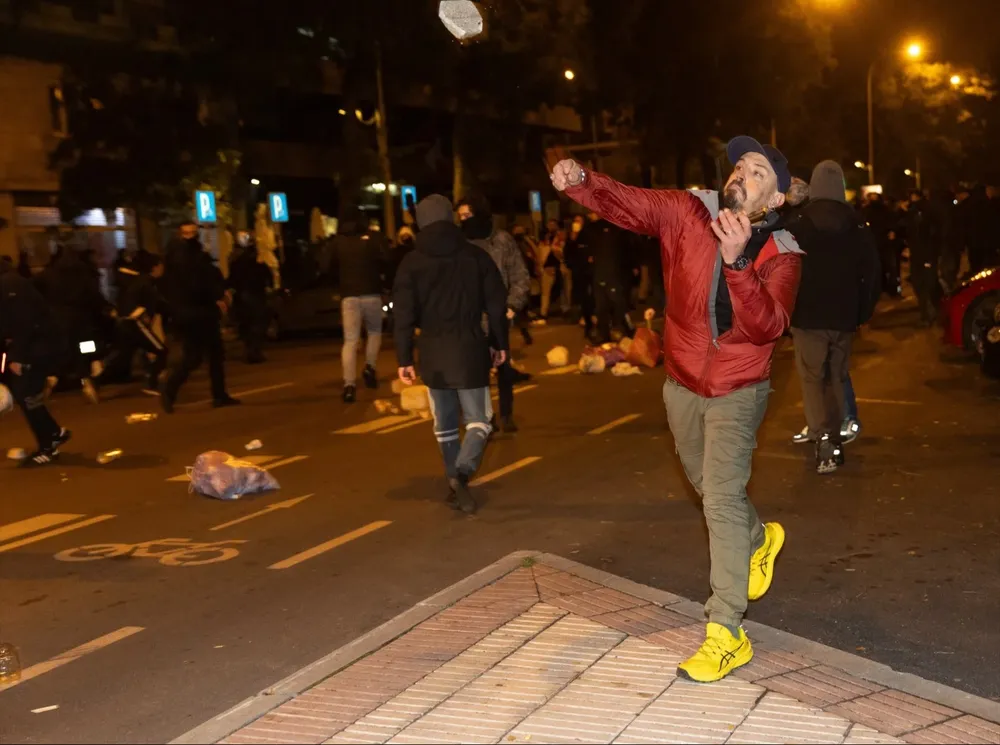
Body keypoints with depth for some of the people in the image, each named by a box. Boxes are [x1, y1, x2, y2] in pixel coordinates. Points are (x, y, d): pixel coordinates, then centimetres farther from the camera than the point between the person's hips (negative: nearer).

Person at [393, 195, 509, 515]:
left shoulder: (411, 262, 0)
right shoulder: (475, 255, 1)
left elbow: (404, 315, -4)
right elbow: (496, 304, 2)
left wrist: (404, 359, 0)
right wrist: (499, 343, 12)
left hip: (433, 353, 1)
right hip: (470, 348, -1)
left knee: (445, 424, 15)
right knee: (478, 420, 4)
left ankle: (456, 484, 19)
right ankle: (461, 473, -19)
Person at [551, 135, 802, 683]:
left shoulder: (780, 256, -16)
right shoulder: (689, 212, -10)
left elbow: (767, 326, -32)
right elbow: (624, 203, -20)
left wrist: (736, 261, -46)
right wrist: (578, 181, -40)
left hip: (737, 391, -4)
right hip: (683, 384, 4)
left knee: (721, 499, -12)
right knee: (710, 487, 22)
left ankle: (726, 634, -3)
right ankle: (759, 538, 54)